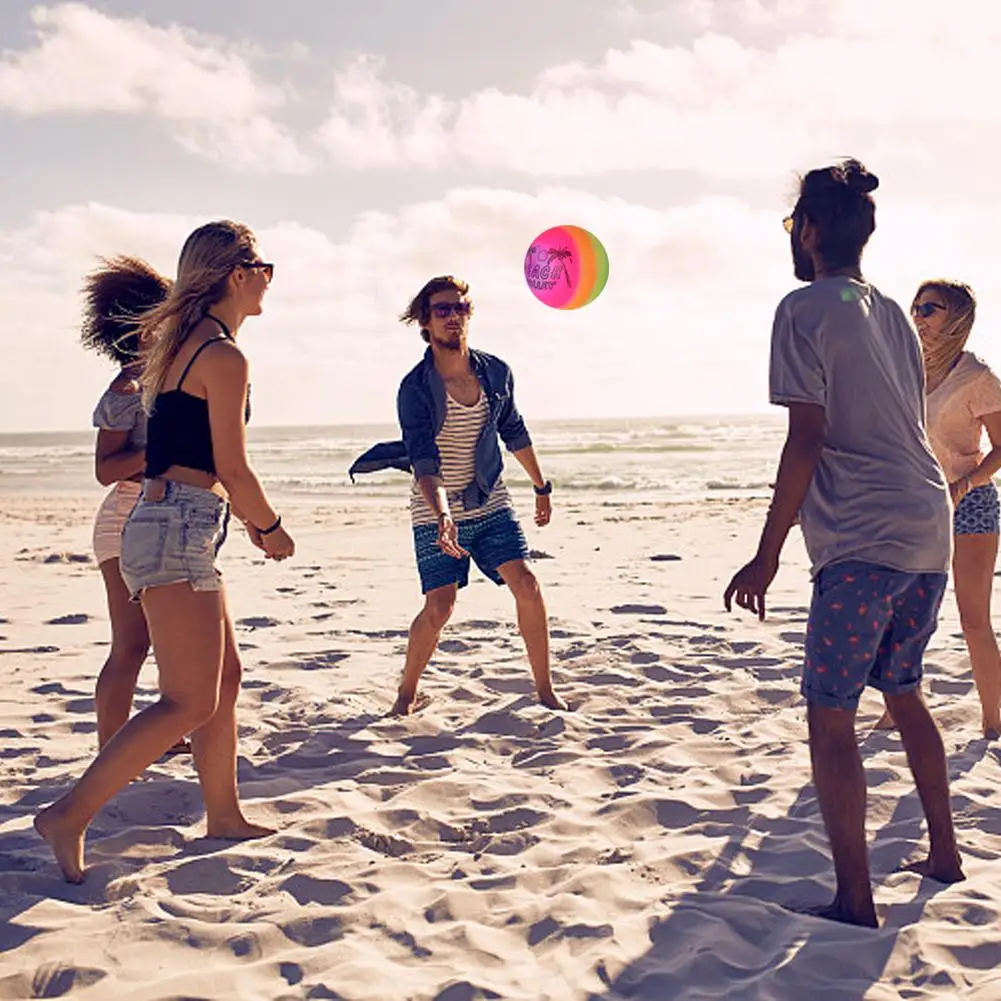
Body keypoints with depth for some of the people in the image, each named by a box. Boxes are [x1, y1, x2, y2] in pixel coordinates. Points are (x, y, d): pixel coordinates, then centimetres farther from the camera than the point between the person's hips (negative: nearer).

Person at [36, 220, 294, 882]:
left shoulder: (185, 343, 17)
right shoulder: (223, 356, -12)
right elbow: (233, 468, -13)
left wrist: (245, 517, 24)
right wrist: (272, 528, 3)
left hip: (170, 524, 10)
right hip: (179, 530, -10)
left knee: (225, 679, 17)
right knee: (192, 702, -9)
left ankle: (224, 815, 26)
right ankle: (70, 816, -7)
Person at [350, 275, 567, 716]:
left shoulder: (496, 373, -2)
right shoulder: (415, 388, -15)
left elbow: (515, 434, 14)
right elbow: (424, 463, -25)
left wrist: (541, 487, 21)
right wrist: (443, 518, -39)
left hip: (491, 502, 4)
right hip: (436, 512, -3)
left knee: (527, 587, -8)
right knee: (438, 608, -7)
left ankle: (545, 688, 7)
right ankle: (407, 693, 17)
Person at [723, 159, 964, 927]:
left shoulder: (806, 309, -7)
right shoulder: (891, 313, 16)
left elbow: (806, 440, -14)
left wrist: (766, 557, -12)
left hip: (863, 541, -8)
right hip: (931, 530, 8)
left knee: (831, 715, -2)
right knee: (903, 691, 22)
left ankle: (856, 903, 0)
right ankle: (945, 853, 31)